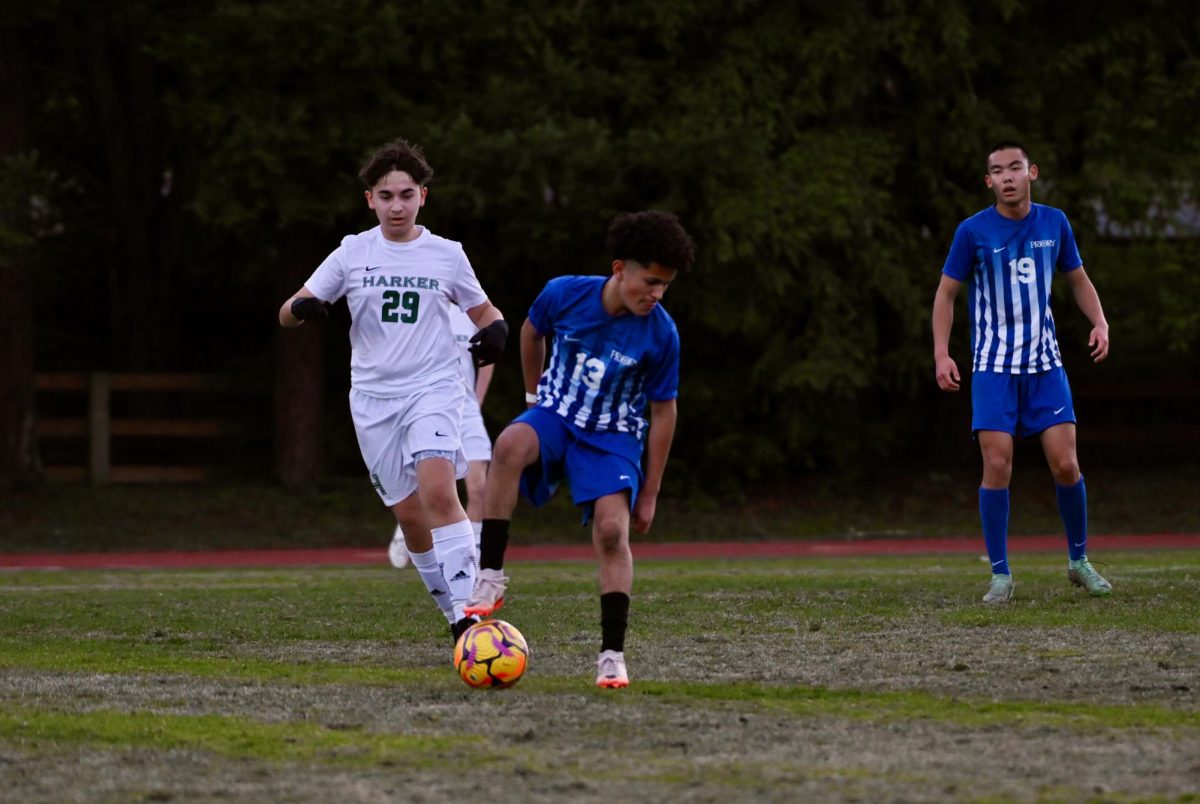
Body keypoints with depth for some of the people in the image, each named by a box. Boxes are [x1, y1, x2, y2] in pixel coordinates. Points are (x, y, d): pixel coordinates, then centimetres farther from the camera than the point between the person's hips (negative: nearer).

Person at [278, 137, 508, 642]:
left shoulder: (447, 255, 3)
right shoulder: (353, 253, 4)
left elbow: (482, 311, 16)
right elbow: (288, 314, 5)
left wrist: (495, 330, -9)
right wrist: (302, 309, -20)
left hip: (433, 389, -2)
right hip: (373, 396, 2)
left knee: (438, 487, -25)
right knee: (408, 513, 3)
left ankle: (466, 613, -28)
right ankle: (454, 616, 18)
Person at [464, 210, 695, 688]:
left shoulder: (661, 334, -14)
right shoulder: (564, 295, -13)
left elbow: (663, 412, -3)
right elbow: (531, 332, 12)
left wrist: (650, 493, 0)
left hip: (613, 438, 0)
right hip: (556, 417, 0)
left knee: (612, 529, -21)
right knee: (510, 444, -35)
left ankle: (612, 655, -11)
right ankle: (490, 579, -32)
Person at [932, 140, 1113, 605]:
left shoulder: (1054, 223, 3)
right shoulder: (973, 231, -5)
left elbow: (1078, 279, 16)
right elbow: (946, 292, 2)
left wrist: (1099, 321, -1)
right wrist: (941, 352, -9)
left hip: (1045, 364, 2)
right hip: (993, 367, -2)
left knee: (1065, 464, -6)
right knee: (997, 467, -10)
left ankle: (1079, 561, 14)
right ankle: (1000, 575, -1)